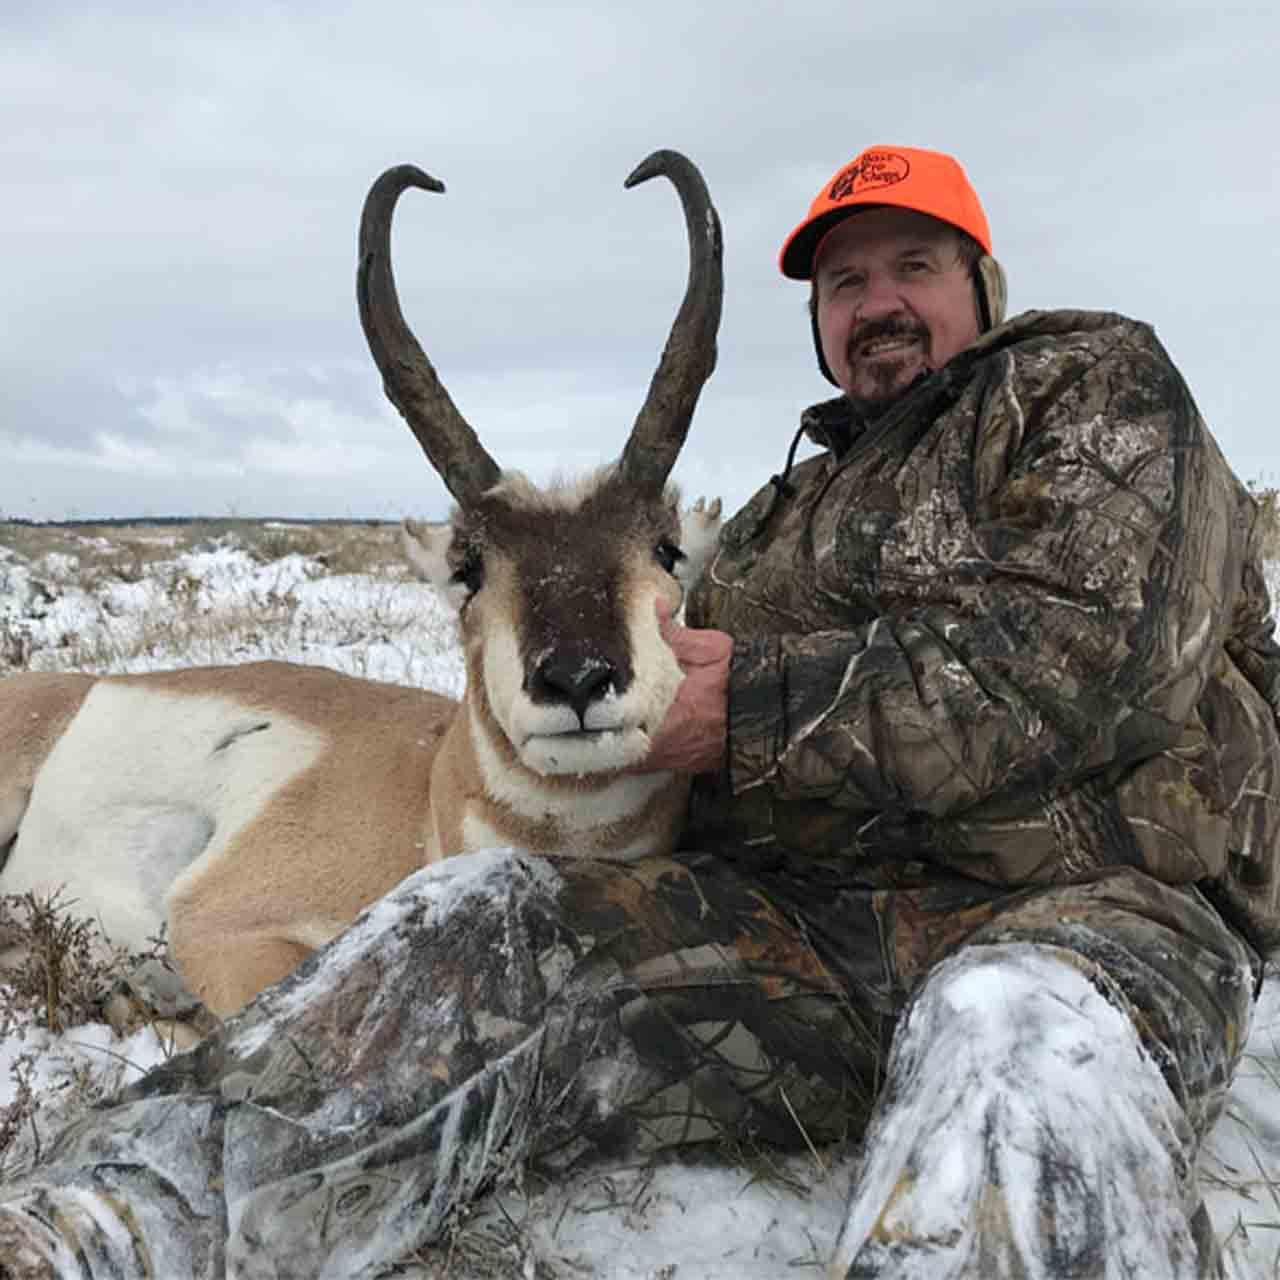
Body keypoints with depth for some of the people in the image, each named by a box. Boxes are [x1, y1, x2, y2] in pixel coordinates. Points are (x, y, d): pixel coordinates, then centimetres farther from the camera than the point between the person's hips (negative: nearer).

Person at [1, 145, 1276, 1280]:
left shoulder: (1096, 386, 7)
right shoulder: (779, 515, 25)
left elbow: (1087, 659, -11)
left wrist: (762, 706, -12)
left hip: (1078, 908, -4)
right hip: (800, 919, 5)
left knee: (1011, 1040, -41)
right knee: (480, 916, -18)